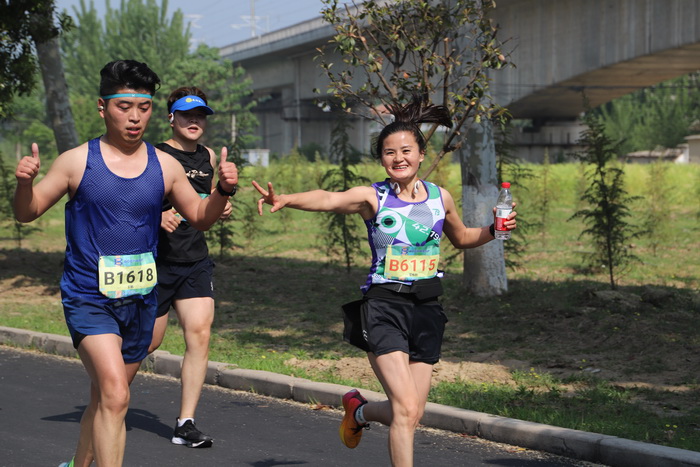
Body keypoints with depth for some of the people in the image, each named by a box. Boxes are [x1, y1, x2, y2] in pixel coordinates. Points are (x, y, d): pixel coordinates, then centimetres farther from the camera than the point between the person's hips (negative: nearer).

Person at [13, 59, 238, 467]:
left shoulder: (165, 166, 1)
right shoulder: (77, 162, -7)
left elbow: (200, 217, 13)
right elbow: (28, 212, 0)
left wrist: (224, 191, -7)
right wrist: (25, 183, -21)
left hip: (140, 300, 4)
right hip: (89, 300, -4)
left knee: (106, 397, 19)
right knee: (114, 395, -22)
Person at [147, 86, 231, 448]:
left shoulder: (208, 157, 11)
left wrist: (221, 208, 5)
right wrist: (156, 217, -28)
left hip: (196, 262, 5)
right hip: (157, 260, -5)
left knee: (200, 334, -10)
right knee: (148, 341, 4)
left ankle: (185, 425, -6)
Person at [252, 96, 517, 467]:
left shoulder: (440, 197, 7)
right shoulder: (372, 197, -6)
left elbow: (462, 238, 26)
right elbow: (328, 199, -26)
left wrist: (494, 230, 6)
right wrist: (285, 200, -44)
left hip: (426, 309, 4)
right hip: (384, 307, -4)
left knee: (409, 414, 8)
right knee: (407, 410, -16)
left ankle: (359, 410, 40)